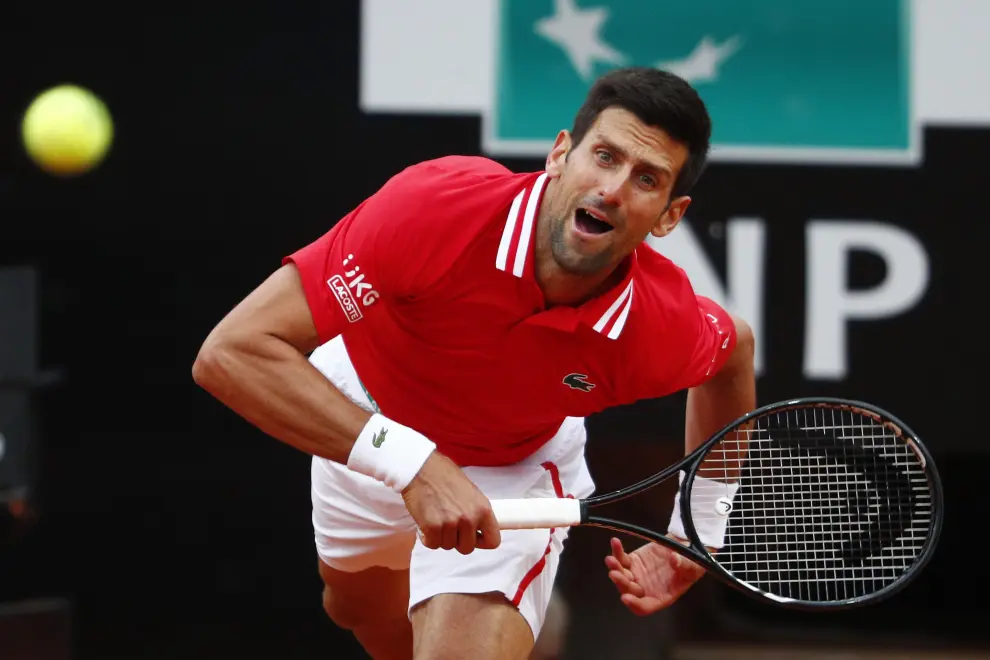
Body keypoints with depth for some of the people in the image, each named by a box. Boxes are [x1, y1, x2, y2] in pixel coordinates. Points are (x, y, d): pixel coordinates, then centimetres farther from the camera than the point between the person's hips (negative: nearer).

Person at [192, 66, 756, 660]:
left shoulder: (662, 328, -33)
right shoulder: (434, 209, -43)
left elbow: (734, 349, -5)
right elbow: (229, 353, -46)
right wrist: (411, 462, -53)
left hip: (515, 470, -1)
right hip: (365, 413, 1)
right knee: (359, 607, 31)